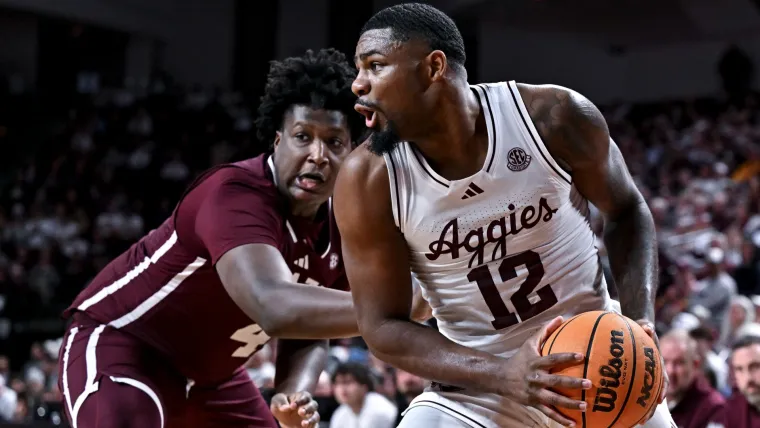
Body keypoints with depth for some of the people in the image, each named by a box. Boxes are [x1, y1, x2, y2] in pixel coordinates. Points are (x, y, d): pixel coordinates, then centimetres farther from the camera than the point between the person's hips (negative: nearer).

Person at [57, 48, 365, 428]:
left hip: (209, 373, 9)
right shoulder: (236, 193, -33)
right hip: (118, 344, -9)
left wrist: (294, 393, -17)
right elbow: (275, 307, -50)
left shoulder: (341, 232, -7)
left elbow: (308, 330, 5)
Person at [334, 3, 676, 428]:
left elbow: (627, 211, 1)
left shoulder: (554, 116, -17)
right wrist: (500, 375, -27)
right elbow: (382, 326, -12)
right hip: (475, 392, 0)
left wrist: (640, 322, -15)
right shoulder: (368, 178, -16)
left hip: (598, 365, 1)